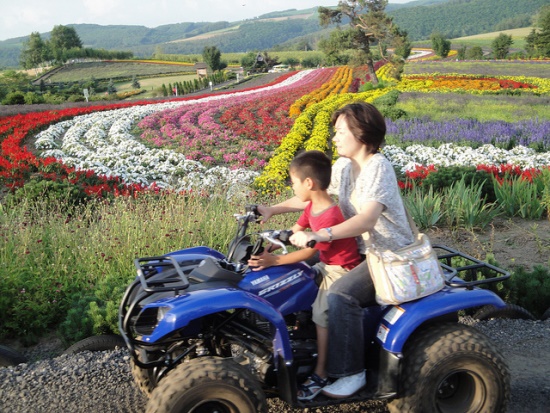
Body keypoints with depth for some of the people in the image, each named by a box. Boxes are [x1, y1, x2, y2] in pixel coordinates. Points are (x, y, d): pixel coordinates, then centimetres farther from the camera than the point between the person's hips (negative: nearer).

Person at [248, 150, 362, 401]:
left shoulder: (330, 217, -29)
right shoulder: (313, 207, 3)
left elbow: (309, 252, -26)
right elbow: (293, 233, 3)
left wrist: (274, 260, -28)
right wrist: (266, 249, -9)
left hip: (341, 270, -10)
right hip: (327, 264, 10)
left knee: (321, 314, -15)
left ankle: (320, 374, -5)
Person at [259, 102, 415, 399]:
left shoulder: (377, 167, -21)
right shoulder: (343, 165, 4)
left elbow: (367, 219, -35)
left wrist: (320, 235, -47)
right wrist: (273, 210, 2)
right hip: (363, 250, 9)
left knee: (341, 293, -28)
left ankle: (352, 372, -13)